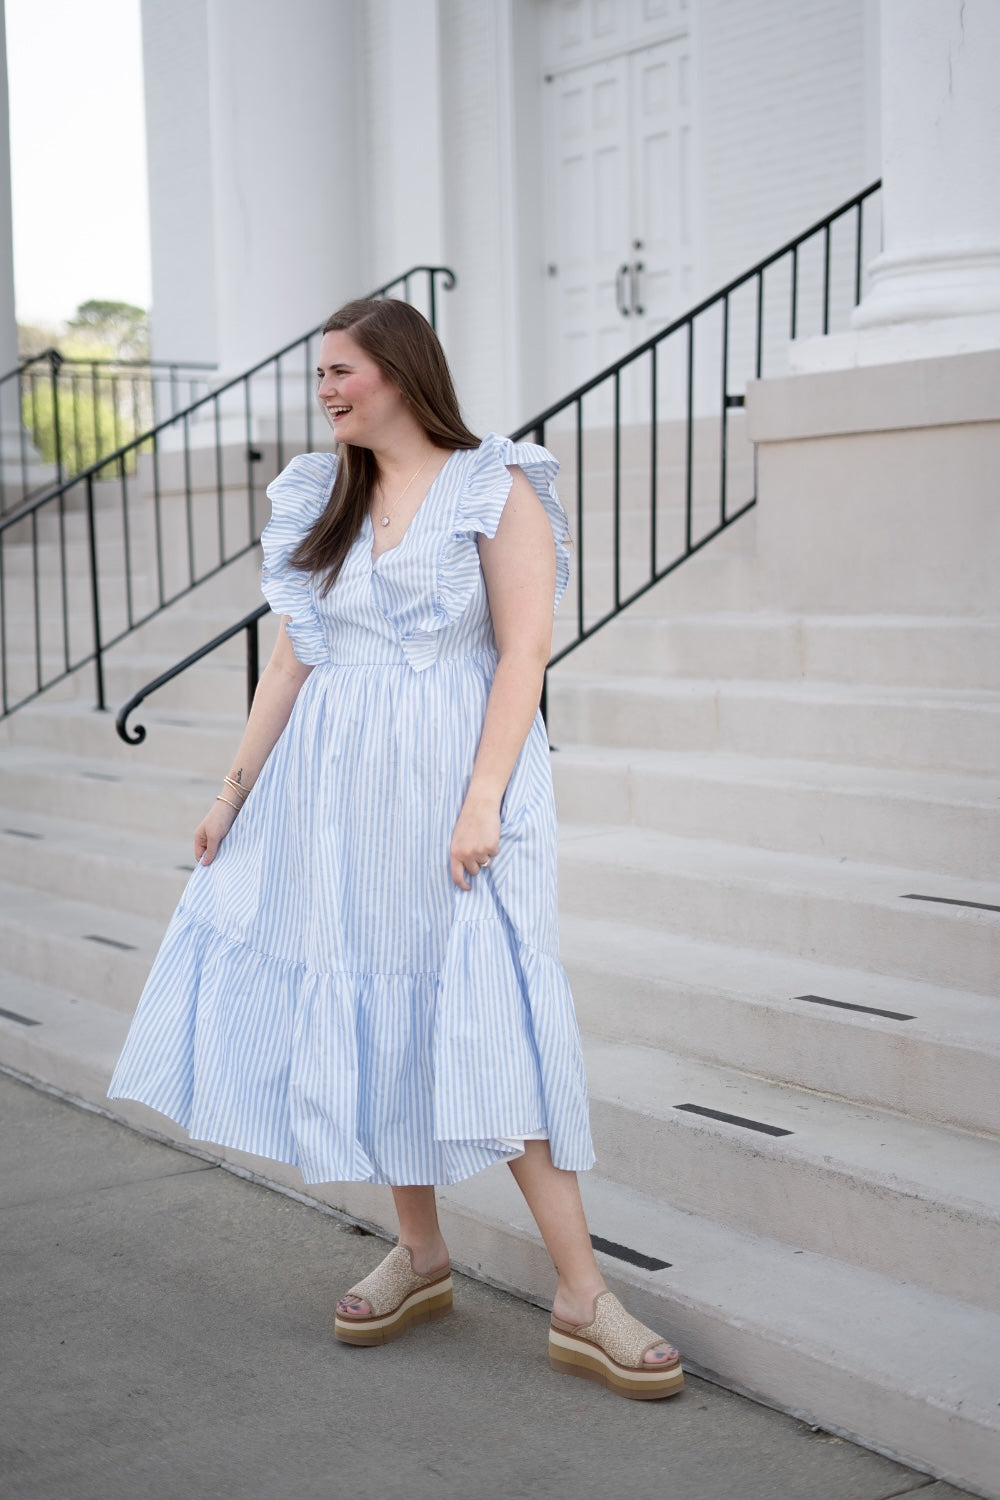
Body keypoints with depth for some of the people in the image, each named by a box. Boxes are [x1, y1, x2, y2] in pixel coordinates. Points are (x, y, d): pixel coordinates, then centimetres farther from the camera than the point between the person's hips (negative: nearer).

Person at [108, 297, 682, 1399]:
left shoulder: (497, 488, -3)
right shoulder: (320, 499, 14)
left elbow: (524, 650, -10)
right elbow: (292, 657, 14)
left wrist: (482, 799, -18)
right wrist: (236, 790, 10)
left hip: (451, 780, -6)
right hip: (334, 790, 6)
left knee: (483, 1020, -11)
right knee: (370, 1013, 8)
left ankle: (581, 1302, -5)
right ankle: (418, 1254, 24)